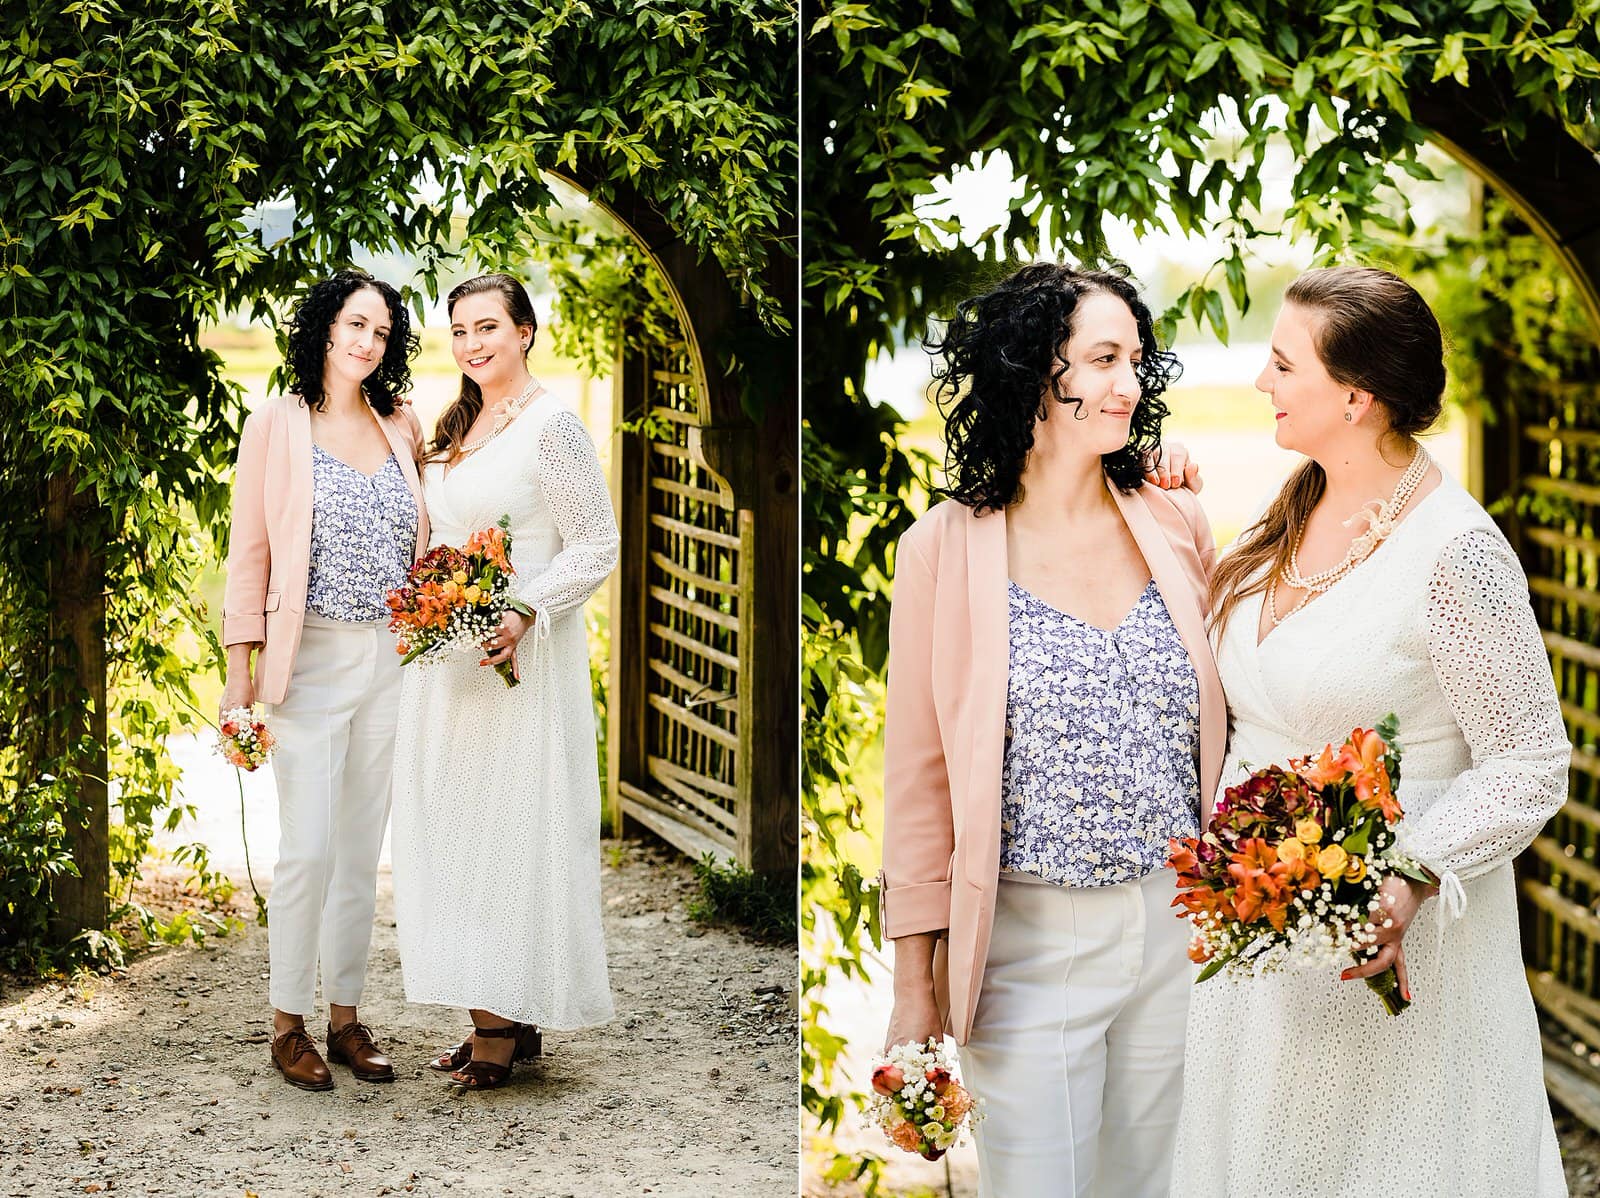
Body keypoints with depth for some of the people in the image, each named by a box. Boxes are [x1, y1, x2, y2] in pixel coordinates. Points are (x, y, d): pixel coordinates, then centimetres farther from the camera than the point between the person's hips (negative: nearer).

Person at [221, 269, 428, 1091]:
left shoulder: (400, 430, 11)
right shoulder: (277, 423, -1)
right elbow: (249, 550, -2)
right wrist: (239, 665, -7)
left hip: (390, 661, 5)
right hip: (312, 660, -5)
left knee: (362, 851, 8)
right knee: (308, 850, -7)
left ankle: (345, 1015, 16)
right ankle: (288, 1024, 4)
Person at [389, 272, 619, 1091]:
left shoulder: (549, 425, -11)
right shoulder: (456, 426, 14)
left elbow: (597, 546, -13)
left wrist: (524, 615, -22)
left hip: (518, 658, -8)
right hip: (448, 663, 8)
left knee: (510, 830, -4)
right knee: (456, 830, 8)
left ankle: (513, 1021, 4)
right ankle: (491, 1017, 14)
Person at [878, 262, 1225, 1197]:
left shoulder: (1179, 525, 4)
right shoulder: (947, 547, -6)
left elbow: (1222, 718, 13)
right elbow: (919, 773, -3)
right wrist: (915, 979, -3)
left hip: (1180, 929, 4)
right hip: (1032, 944, -3)